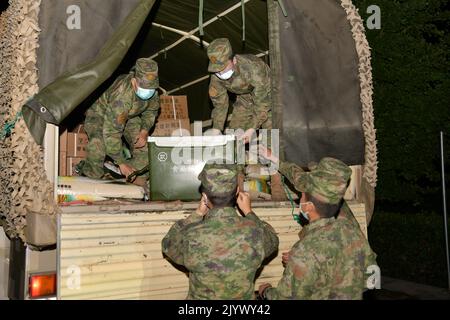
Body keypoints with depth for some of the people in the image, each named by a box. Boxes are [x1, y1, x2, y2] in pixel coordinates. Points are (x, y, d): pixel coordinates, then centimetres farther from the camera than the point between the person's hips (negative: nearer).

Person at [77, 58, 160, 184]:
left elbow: (152, 108, 0)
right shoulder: (121, 97, -43)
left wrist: (144, 131, -15)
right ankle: (90, 177, -9)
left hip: (128, 116, 6)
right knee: (98, 144, -34)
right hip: (101, 115, -6)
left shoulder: (150, 86, -22)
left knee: (145, 145, -13)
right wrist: (121, 163, -34)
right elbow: (111, 132, -40)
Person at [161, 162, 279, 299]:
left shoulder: (191, 237, -28)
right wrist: (249, 212, 7)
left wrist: (197, 214, -3)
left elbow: (168, 245, -4)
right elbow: (272, 243, 1)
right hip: (245, 296, 1)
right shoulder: (255, 232, -24)